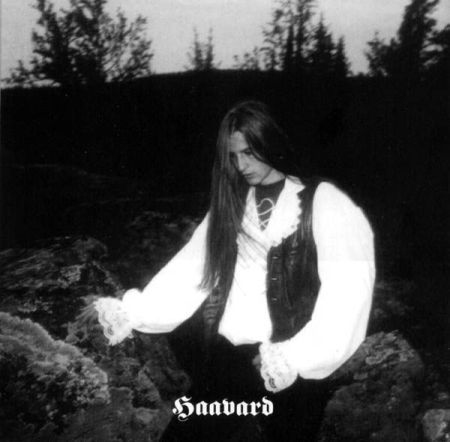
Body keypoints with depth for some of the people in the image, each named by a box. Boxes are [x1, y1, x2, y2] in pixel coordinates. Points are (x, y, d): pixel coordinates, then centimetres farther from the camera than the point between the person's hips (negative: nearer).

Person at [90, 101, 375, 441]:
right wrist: (134, 312, -14)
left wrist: (296, 356, -31)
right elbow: (190, 271, 1)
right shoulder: (229, 207, 11)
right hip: (228, 359, 4)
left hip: (296, 372, -3)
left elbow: (347, 292, -16)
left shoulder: (324, 203, -4)